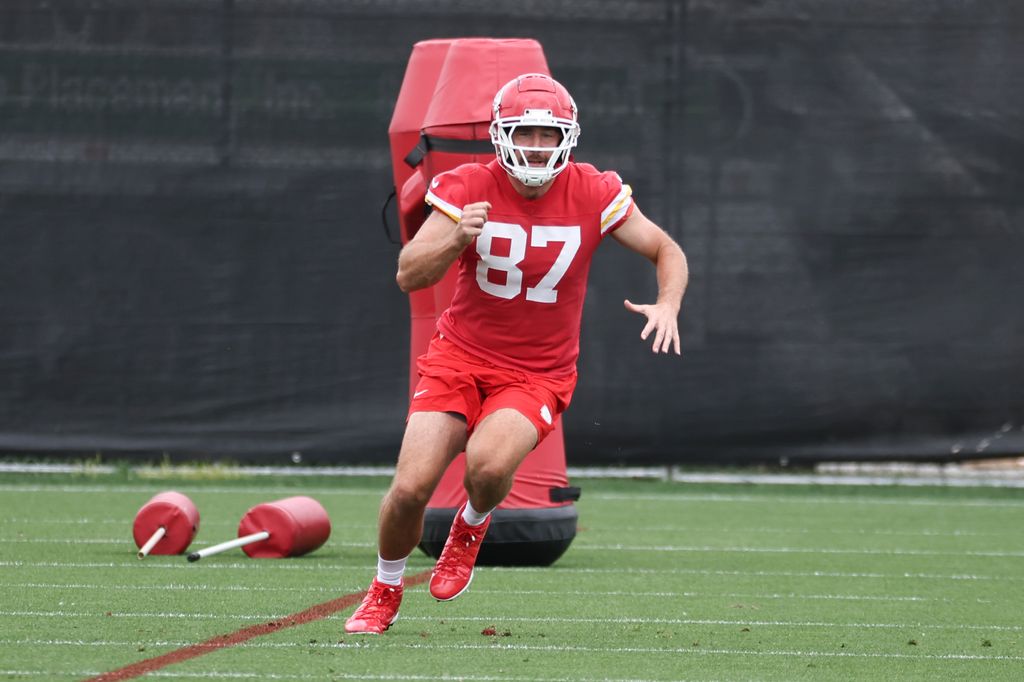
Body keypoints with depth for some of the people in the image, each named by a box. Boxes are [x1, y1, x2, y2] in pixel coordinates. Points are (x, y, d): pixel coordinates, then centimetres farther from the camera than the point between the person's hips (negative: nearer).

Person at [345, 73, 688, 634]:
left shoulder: (592, 194, -9)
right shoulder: (469, 188, -10)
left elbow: (667, 252, 3)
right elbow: (408, 276, -14)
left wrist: (667, 304, -18)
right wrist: (457, 239, -34)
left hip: (538, 374, -1)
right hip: (461, 356, 1)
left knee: (488, 464, -30)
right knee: (410, 487, -11)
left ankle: (472, 525, 8)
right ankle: (384, 592, 20)